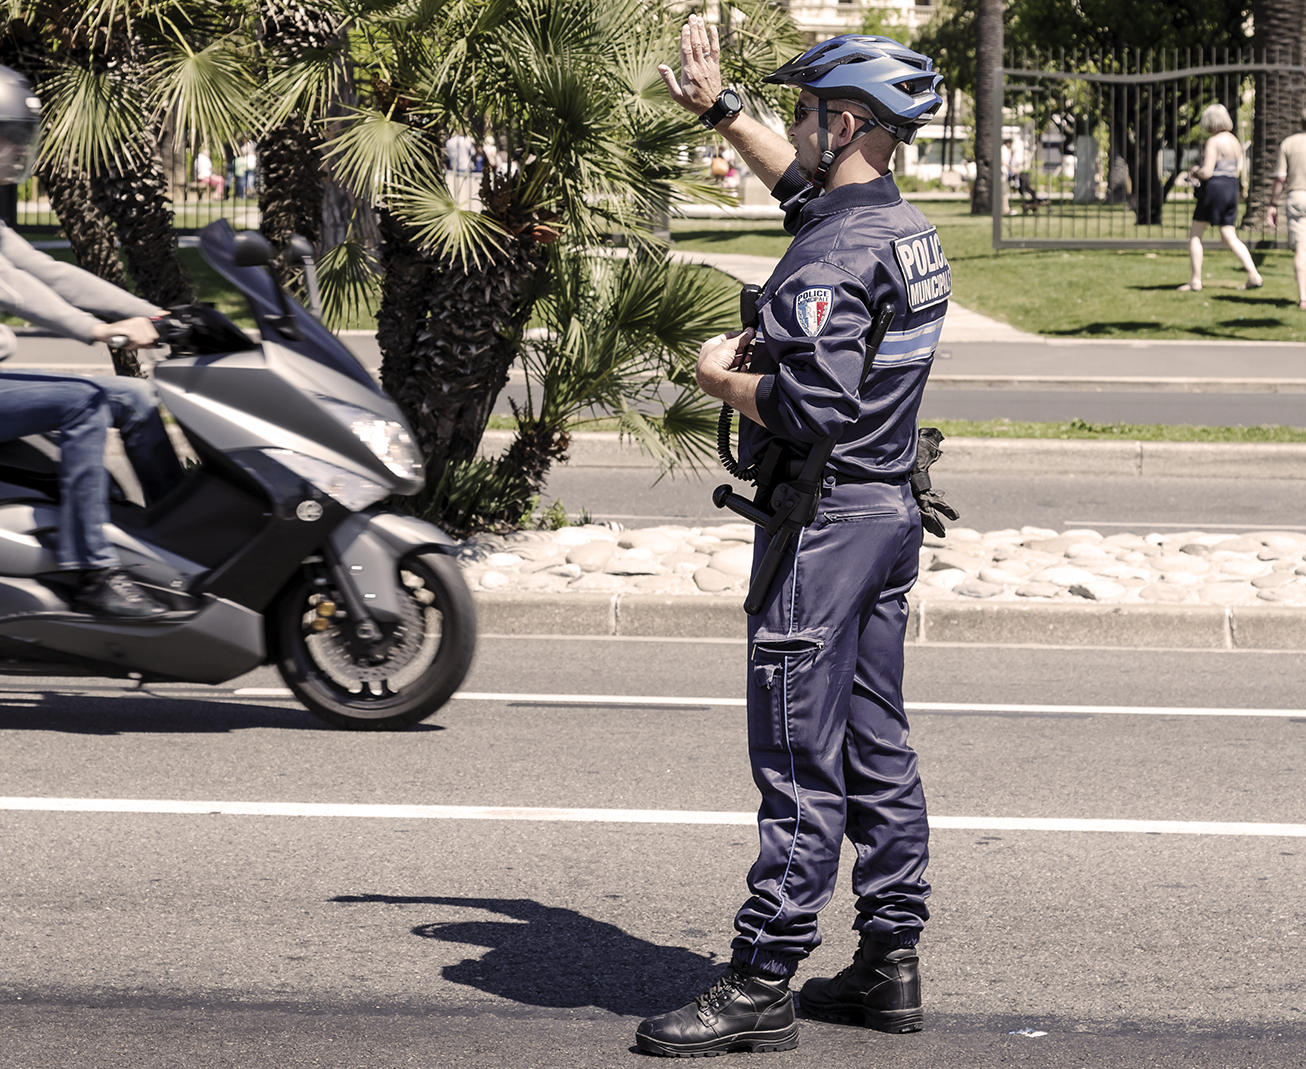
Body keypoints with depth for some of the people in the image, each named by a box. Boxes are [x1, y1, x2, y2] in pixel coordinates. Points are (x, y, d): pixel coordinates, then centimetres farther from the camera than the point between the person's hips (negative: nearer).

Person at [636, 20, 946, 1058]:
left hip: (825, 521, -10)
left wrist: (722, 377, -9)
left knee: (799, 760, -7)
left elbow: (810, 408, -27)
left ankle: (762, 987, -5)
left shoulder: (834, 254, -20)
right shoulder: (905, 225, 10)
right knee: (877, 747, 13)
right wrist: (718, 108, 32)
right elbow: (801, 178, 31)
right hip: (891, 512, 10)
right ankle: (890, 963, 18)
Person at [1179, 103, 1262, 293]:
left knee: (1195, 235, 4)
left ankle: (1196, 281, 1)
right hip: (1232, 191, 8)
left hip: (1213, 190, -8)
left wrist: (1195, 172, 4)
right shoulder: (1235, 142, 12)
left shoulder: (1213, 142, -13)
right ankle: (1254, 276, -3)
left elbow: (1207, 173, -19)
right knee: (1230, 238, 9)